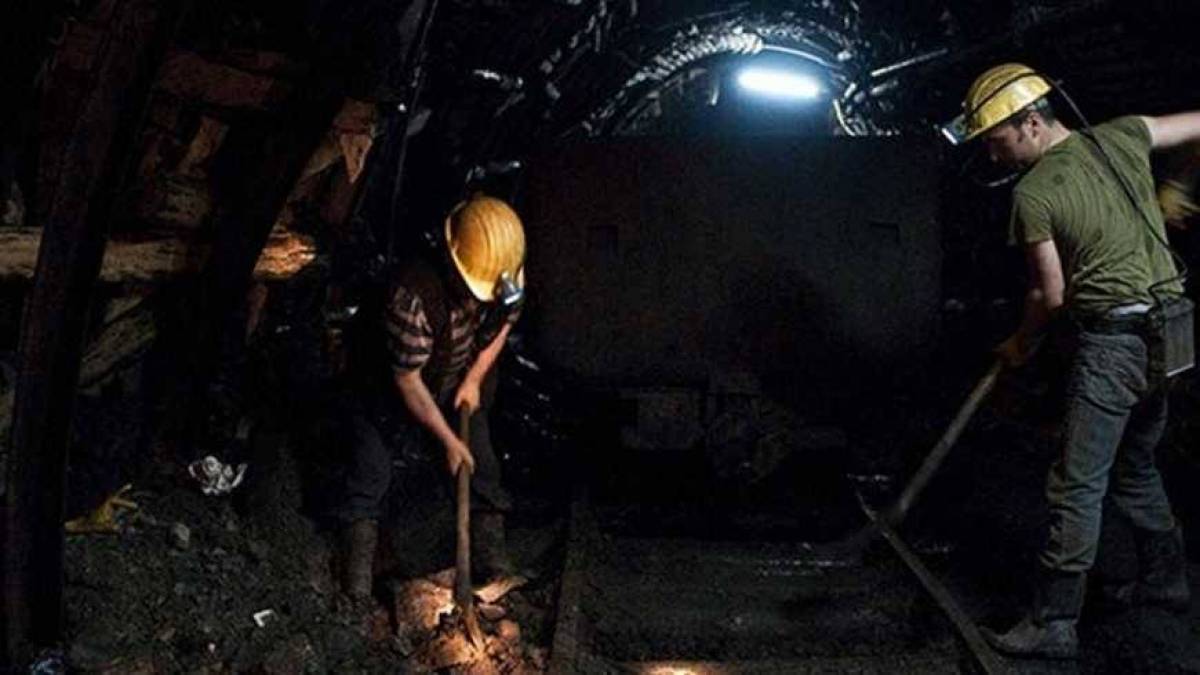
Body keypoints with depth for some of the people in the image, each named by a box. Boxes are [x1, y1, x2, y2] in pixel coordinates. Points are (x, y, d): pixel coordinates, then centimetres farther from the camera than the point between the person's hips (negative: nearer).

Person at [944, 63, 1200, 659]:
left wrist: (1021, 345, 8)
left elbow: (1051, 294, -9)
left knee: (1078, 486, -4)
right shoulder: (1122, 137, 5)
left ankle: (1054, 624, 1)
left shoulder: (1032, 195, -12)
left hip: (1109, 343, -8)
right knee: (1135, 466, 24)